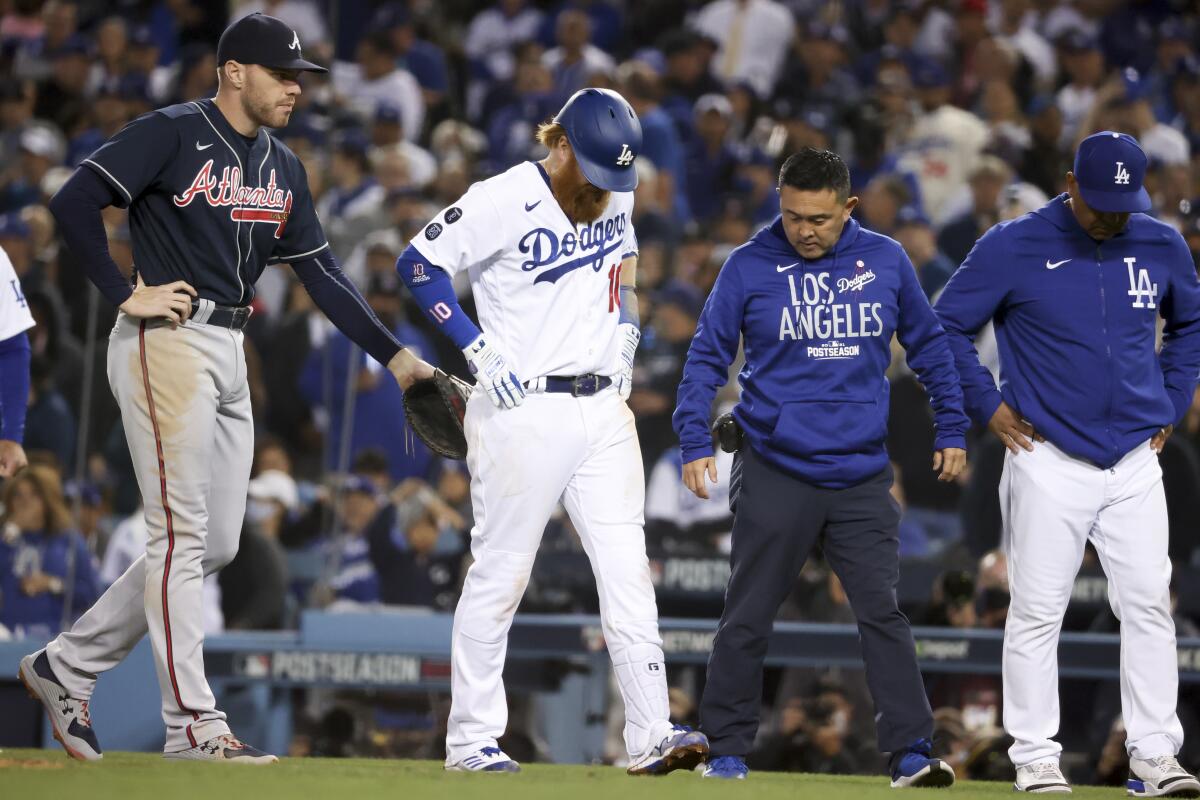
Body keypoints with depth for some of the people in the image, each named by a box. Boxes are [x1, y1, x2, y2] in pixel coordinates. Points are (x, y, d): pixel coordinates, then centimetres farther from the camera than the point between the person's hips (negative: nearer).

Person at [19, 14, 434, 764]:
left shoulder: (283, 167, 14)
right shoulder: (172, 134, -9)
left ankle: (68, 665, 18)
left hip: (229, 357, 8)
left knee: (215, 545, 8)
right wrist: (126, 295, -15)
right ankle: (194, 725, -6)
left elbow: (321, 272, 15)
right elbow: (74, 203, -16)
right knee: (181, 535, -8)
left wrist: (395, 355, 8)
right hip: (167, 344, -8)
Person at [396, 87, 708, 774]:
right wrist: (478, 348, -15)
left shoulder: (618, 195, 8)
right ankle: (471, 739, 7)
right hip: (525, 408, -6)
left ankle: (651, 736, -5)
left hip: (605, 409, 6)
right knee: (502, 571, -1)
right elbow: (419, 263, -11)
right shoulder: (504, 201, -12)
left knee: (628, 570, -2)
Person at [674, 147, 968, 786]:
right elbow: (707, 356, 2)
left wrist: (951, 429, 13)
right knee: (747, 618, 3)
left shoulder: (885, 261, 4)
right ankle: (727, 751, 14)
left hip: (861, 476, 1)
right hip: (774, 475, -1)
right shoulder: (749, 267, -1)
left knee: (882, 611, -5)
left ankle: (911, 753, -7)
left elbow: (928, 344, 15)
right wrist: (694, 440, -9)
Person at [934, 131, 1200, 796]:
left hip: (1135, 463, 3)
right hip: (1049, 461, -3)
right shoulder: (1015, 246, -5)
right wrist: (989, 405, -3)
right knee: (1037, 611, -2)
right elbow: (947, 325, 1)